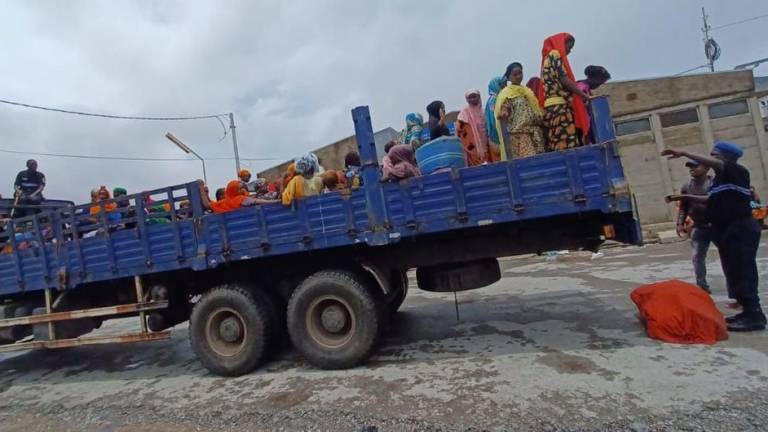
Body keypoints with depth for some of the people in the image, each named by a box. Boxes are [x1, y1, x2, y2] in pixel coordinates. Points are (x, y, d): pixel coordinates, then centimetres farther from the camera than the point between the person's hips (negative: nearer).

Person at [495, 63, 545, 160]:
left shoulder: (527, 90, 20)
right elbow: (502, 115, -8)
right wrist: (502, 115, -30)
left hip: (535, 135, 6)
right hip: (519, 135, -6)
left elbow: (537, 110, 25)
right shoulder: (506, 93, 1)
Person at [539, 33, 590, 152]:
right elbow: (564, 80, -9)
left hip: (554, 106, 9)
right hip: (559, 106, -9)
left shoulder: (549, 57, 28)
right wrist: (584, 96, -5)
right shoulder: (555, 55, 1)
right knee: (566, 147, -17)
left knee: (558, 149, 0)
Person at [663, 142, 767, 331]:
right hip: (728, 231, 10)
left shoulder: (738, 171, -9)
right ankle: (748, 312, 21)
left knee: (743, 273, -8)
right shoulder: (721, 178, 18)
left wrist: (684, 153, -31)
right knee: (735, 274, 12)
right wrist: (685, 197, 24)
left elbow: (714, 163, -28)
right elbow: (712, 200, 27)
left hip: (740, 231, -10)